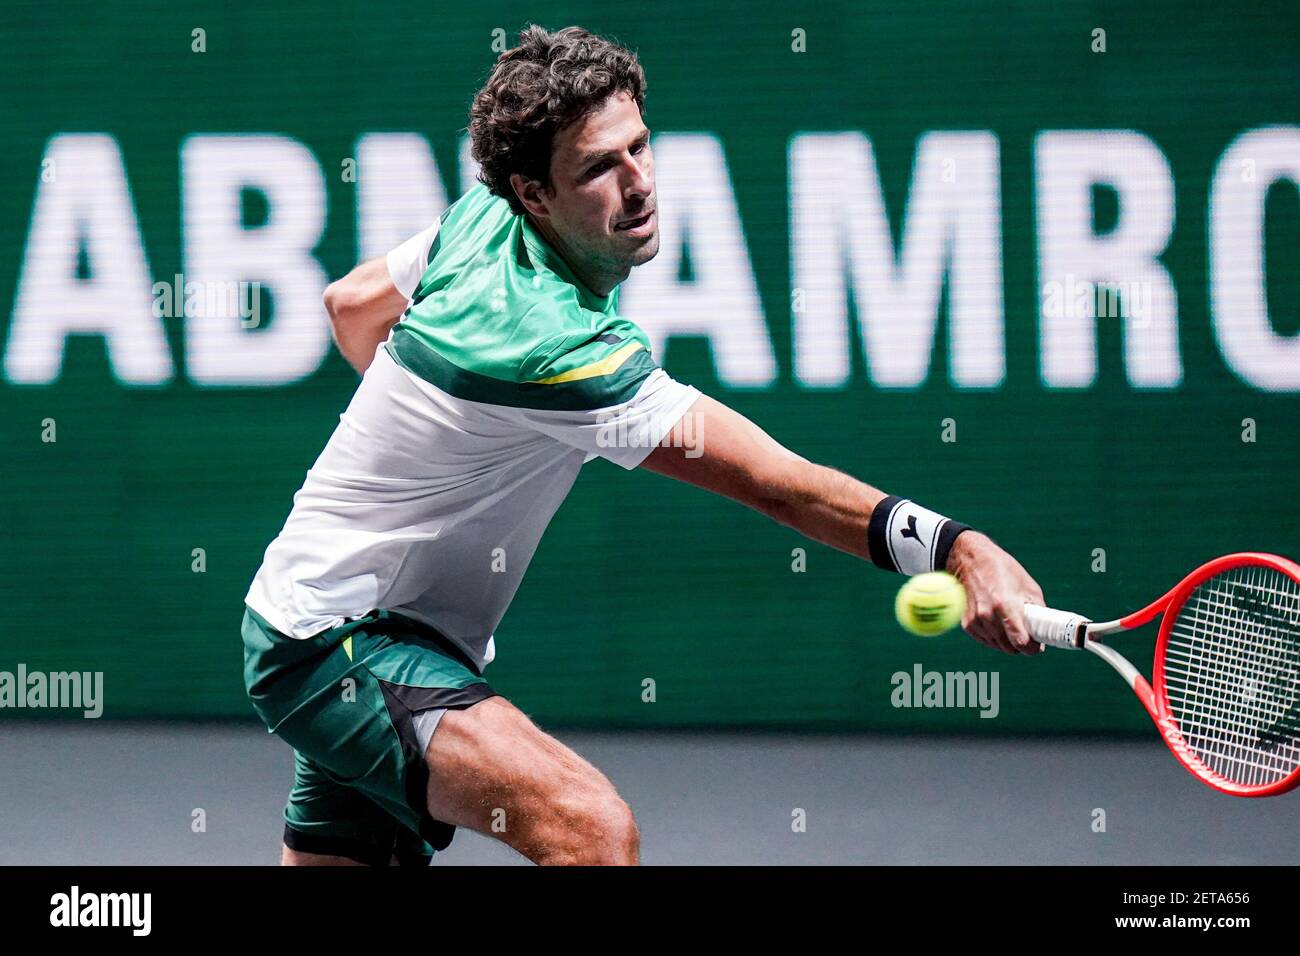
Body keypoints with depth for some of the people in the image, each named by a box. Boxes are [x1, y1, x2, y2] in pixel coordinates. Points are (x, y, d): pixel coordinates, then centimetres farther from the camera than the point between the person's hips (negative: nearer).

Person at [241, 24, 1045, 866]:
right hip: (338, 644, -11)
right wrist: (960, 550, -37)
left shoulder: (483, 220, -1)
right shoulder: (556, 343, -28)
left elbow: (353, 303, 20)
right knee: (591, 827, -30)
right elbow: (774, 482, -31)